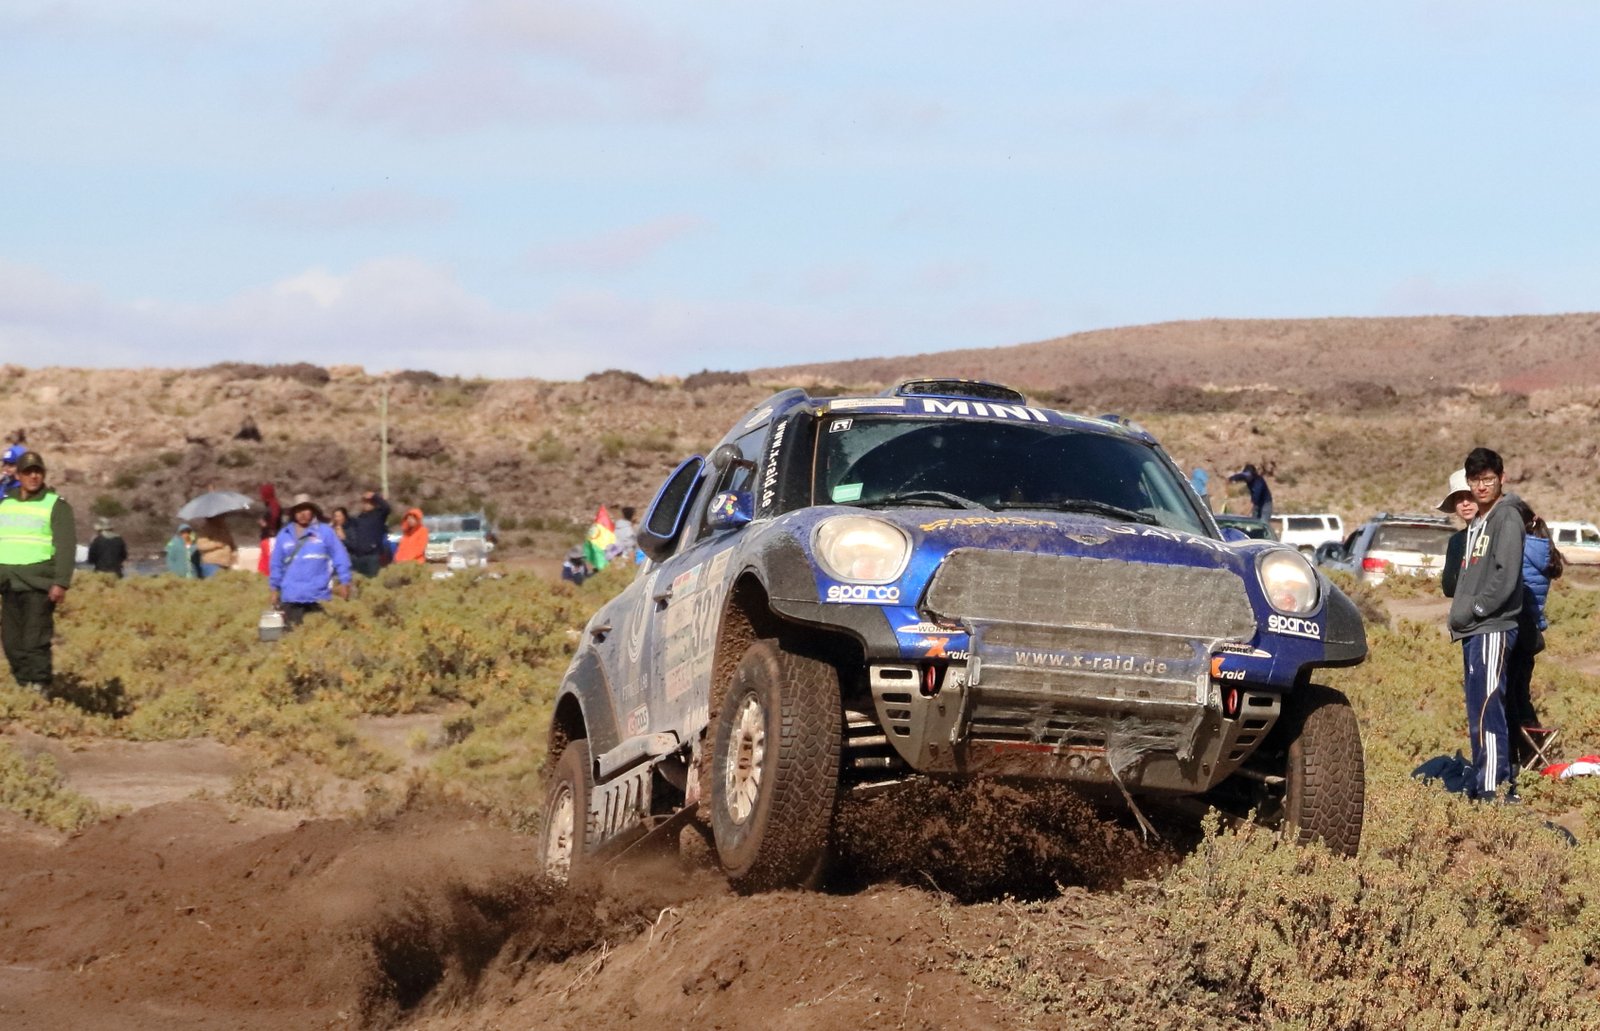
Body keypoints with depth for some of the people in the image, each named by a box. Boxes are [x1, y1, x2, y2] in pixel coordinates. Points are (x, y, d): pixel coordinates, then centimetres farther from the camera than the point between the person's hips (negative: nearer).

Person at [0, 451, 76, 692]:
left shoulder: (56, 505, 1)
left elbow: (66, 546, -6)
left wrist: (61, 582, -15)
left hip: (38, 584, -5)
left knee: (36, 641, -10)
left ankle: (39, 686, -8)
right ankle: (23, 683, 12)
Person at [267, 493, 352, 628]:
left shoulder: (325, 532, 1)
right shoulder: (284, 535, 8)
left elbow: (340, 558, 1)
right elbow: (277, 564, 14)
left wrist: (344, 582, -3)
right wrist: (274, 588, 14)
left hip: (318, 596, -2)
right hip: (291, 596, 2)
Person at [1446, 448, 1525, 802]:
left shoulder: (1507, 518, -7)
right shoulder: (1476, 523, 20)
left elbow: (1505, 577, -17)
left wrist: (1471, 611, -12)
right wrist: (1459, 617, 12)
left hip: (1493, 630, -9)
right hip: (1472, 632, 9)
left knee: (1486, 711, -14)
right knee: (1478, 713, 11)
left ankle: (1494, 790, -16)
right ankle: (1482, 785, 15)